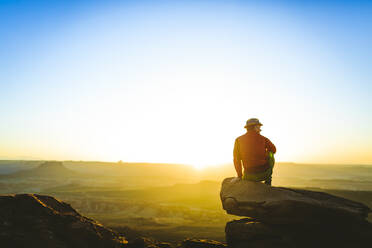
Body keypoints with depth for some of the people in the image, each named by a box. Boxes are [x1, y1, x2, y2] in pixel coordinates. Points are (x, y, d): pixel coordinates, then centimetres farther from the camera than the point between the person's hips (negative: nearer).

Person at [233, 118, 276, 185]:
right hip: (265, 174, -1)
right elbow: (273, 150, 17)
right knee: (270, 154, 28)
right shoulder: (263, 139, -3)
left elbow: (236, 160, -4)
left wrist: (239, 176, 7)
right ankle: (268, 180, 30)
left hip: (250, 176, 1)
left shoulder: (238, 140, -3)